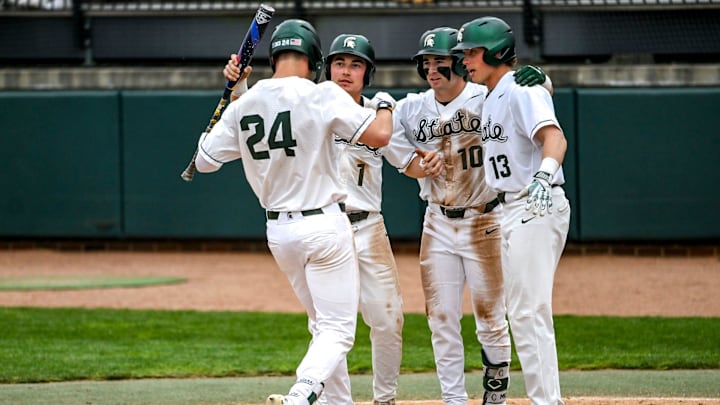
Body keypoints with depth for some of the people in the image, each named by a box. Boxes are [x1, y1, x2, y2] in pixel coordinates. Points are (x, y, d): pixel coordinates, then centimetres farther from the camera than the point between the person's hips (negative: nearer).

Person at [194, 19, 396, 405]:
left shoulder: (243, 104, 2)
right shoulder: (321, 95, -13)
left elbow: (204, 160, 10)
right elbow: (379, 135, -16)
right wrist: (384, 105, 5)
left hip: (278, 231, 6)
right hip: (325, 225, -6)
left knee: (325, 325, 21)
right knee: (338, 329, -4)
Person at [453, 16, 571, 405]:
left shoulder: (522, 91, -14)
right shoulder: (492, 99, 16)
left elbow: (553, 137, -30)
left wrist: (544, 175, -47)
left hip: (537, 208, -11)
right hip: (511, 210, 11)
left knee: (529, 313, -13)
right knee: (521, 313, 12)